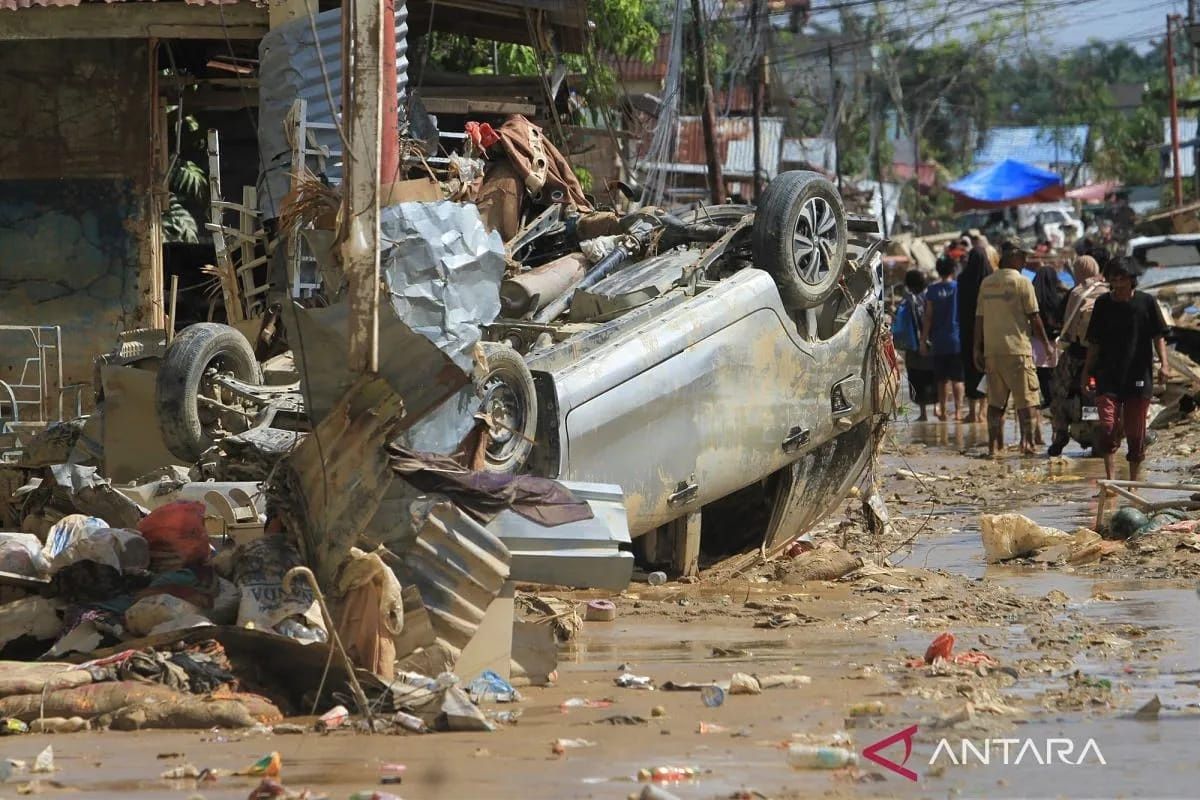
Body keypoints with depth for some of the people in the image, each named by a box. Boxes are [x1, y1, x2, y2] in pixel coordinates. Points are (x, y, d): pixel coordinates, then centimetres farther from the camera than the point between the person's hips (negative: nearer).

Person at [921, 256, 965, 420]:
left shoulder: (932, 291, -2)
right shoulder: (959, 288, -4)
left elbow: (928, 317, -1)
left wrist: (924, 339, 4)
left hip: (938, 340, 1)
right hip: (957, 339, -1)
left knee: (942, 379, 8)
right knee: (957, 378, 1)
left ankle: (943, 411, 7)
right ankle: (958, 410, -6)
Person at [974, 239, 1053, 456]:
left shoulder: (986, 283, 9)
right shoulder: (1021, 282, -7)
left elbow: (979, 318, 10)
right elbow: (1033, 317, -6)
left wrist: (978, 349, 14)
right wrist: (1046, 343, 5)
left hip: (991, 349, 5)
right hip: (1017, 349, -5)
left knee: (995, 400, 9)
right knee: (1025, 398, 0)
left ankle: (994, 443, 6)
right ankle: (1027, 442, -8)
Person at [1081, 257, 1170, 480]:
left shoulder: (1146, 302, -1)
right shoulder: (1103, 303, 4)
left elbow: (1158, 336, 1)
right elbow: (1094, 343, 11)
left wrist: (1164, 364, -13)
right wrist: (1086, 373, 11)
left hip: (1139, 378, -1)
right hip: (1108, 377, 1)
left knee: (1136, 433, 5)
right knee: (1108, 427, -14)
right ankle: (1110, 482, -12)